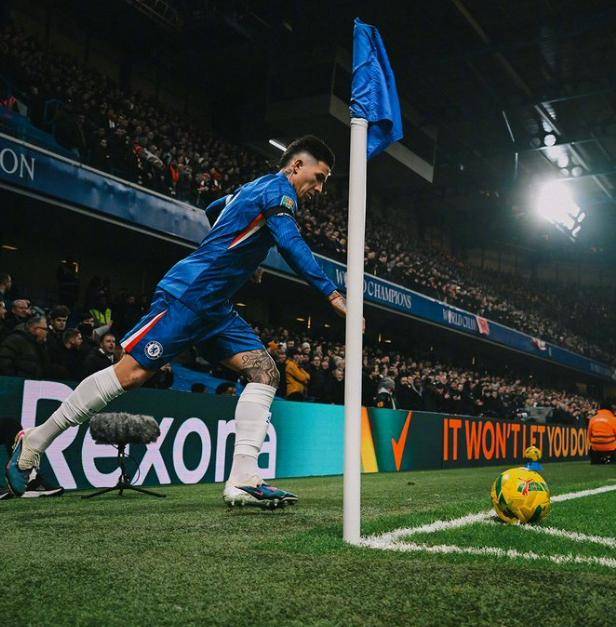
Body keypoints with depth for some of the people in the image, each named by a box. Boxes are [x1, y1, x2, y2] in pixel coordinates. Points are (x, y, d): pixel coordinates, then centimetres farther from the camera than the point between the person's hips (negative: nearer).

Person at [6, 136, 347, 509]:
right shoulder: (278, 189, -6)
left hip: (216, 309, 10)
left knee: (265, 373, -4)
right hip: (187, 294, -10)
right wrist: (333, 294, -24)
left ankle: (243, 480, -12)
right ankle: (34, 442, 6)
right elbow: (292, 245, -22)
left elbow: (214, 210, 40)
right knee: (130, 373, -9)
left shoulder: (253, 189, 22)